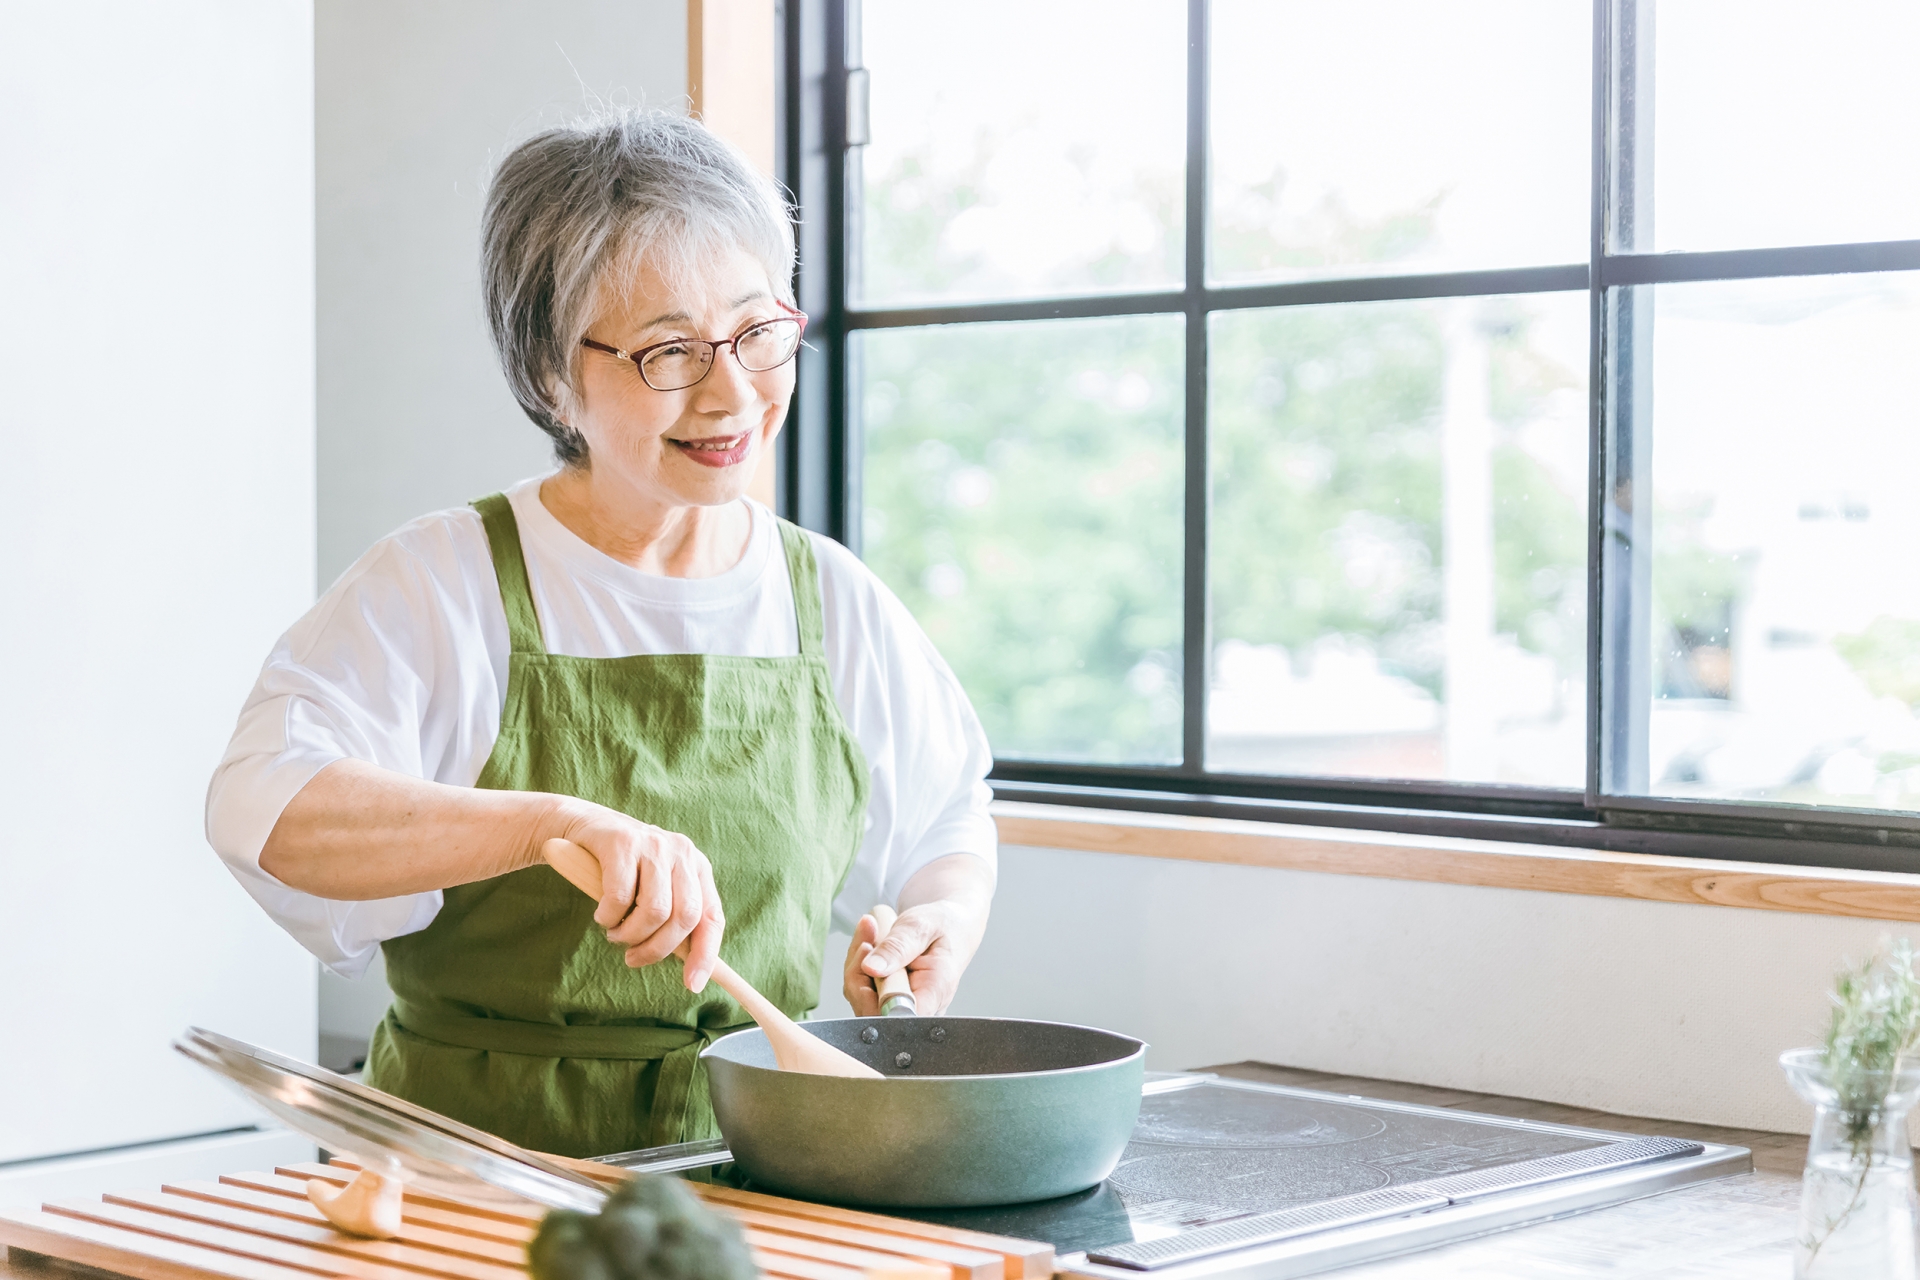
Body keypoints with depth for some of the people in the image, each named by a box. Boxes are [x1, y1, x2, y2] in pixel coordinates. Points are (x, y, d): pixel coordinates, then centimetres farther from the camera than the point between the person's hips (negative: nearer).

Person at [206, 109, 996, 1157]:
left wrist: (944, 923, 5)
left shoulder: (835, 604, 11)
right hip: (483, 1174, -4)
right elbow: (265, 808, -20)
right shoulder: (441, 585, -3)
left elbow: (950, 824, 27)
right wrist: (558, 822, -32)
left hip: (764, 1182, 4)